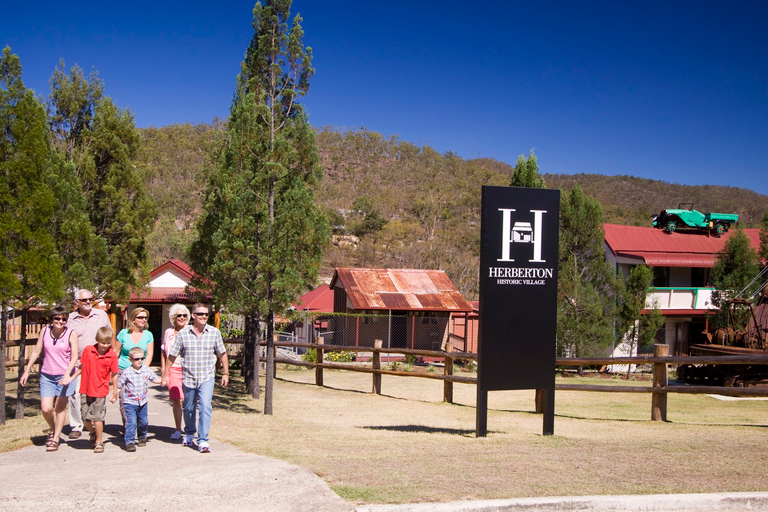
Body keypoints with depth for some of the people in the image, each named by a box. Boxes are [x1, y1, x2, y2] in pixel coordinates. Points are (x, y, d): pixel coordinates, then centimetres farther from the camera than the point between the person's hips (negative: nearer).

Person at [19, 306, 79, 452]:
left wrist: (68, 373, -23)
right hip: (47, 375, 2)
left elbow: (74, 356, -9)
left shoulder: (71, 334, -6)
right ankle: (53, 430, 25)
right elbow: (36, 352, 11)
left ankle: (55, 439, 16)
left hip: (64, 376, -2)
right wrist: (27, 371, 10)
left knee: (60, 408, 4)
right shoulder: (45, 331, 2)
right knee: (46, 409, -4)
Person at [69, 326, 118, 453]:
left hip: (100, 391, -3)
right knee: (85, 417, 9)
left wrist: (115, 392, 2)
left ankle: (99, 442, 14)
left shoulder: (112, 355, -7)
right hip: (86, 390, 3)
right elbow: (81, 367, 11)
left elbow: (114, 375, -1)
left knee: (97, 417, -2)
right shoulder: (88, 350, -2)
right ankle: (93, 433, 38)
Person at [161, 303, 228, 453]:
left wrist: (226, 373, 11)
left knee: (205, 406, -16)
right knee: (188, 408, 15)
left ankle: (203, 441, -12)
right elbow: (172, 356, 3)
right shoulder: (183, 333, -3)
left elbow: (222, 354, 9)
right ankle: (188, 434, 40)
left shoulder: (214, 333, -1)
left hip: (207, 377, -1)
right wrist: (165, 374, 4)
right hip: (188, 377, 1)